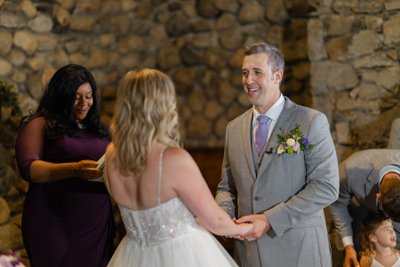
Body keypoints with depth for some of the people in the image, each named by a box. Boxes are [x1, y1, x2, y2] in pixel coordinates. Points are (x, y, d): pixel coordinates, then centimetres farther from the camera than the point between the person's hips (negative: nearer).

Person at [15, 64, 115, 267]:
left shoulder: (98, 128, 15)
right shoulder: (40, 125, -2)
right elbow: (28, 168, -14)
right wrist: (75, 169, -26)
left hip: (97, 225, 5)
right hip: (54, 227, -5)